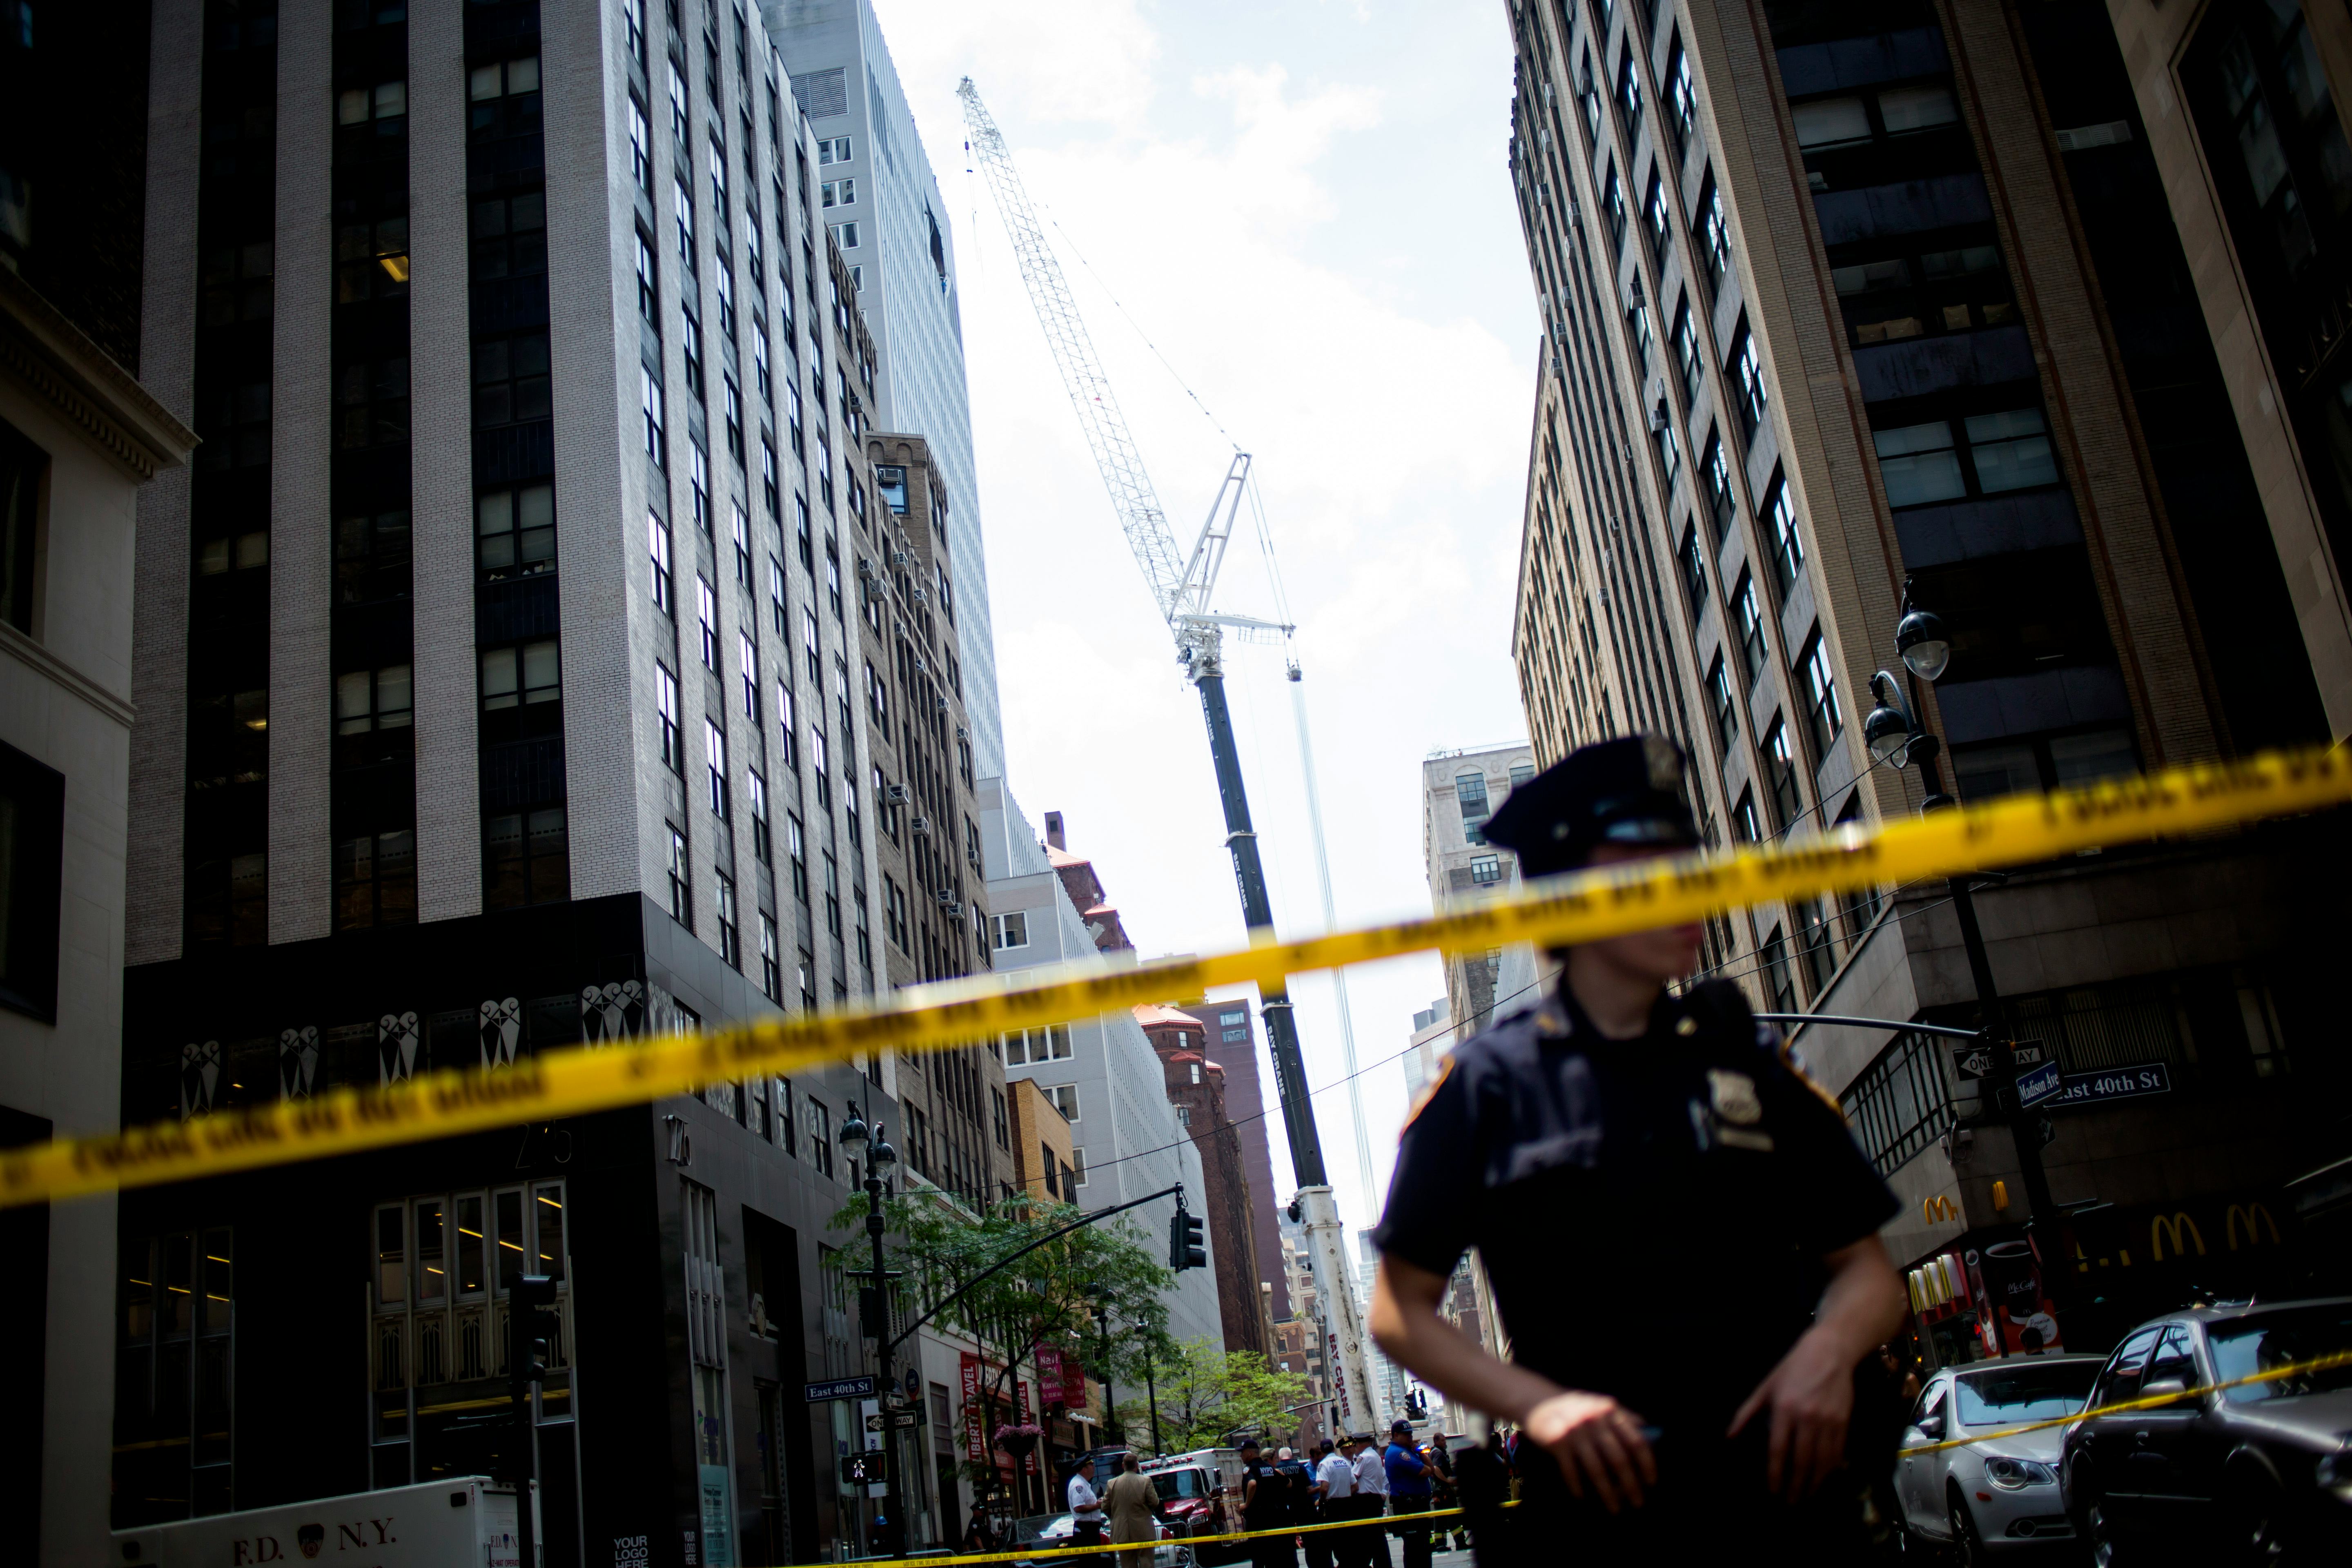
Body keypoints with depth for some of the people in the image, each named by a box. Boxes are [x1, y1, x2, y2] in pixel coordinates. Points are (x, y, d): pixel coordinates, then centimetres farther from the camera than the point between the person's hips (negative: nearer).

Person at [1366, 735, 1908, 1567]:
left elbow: (1867, 1268, 12)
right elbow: (1401, 1310, 0)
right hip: (1603, 1500, -3)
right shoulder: (1486, 1086, -1)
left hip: (1788, 1493, 3)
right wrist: (1538, 1404, -14)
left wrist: (1829, 1347, -10)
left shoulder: (1747, 1062, 9)